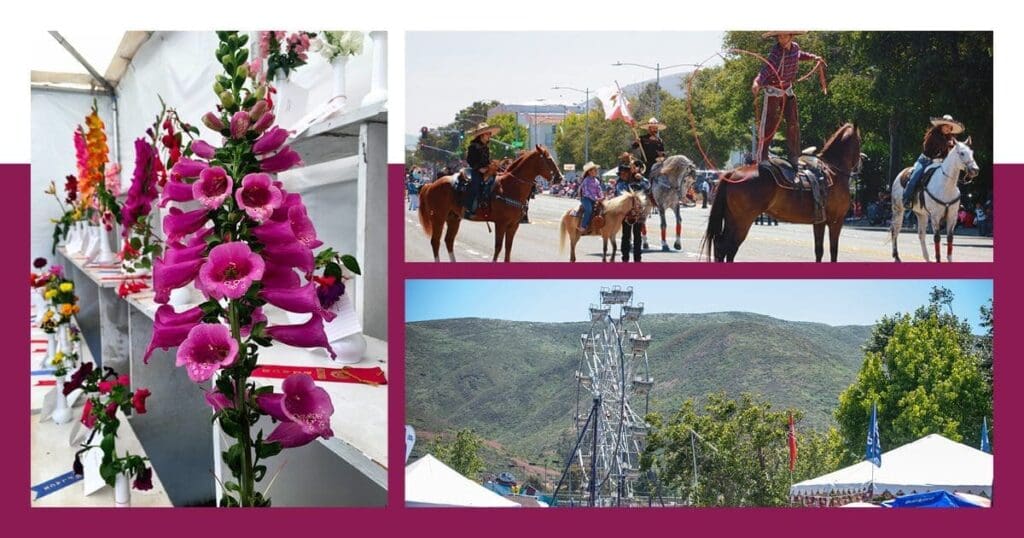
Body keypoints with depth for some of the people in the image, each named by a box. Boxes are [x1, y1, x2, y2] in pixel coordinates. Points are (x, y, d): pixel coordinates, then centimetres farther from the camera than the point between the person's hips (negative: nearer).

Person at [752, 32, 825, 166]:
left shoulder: (795, 47, -2)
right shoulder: (776, 53, -24)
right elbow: (766, 69, -39)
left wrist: (814, 57, 20)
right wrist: (757, 82, -56)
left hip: (788, 89, 7)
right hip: (773, 91, -6)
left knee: (793, 123, 9)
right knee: (769, 124, -5)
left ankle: (794, 157, 21)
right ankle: (762, 158, 4)